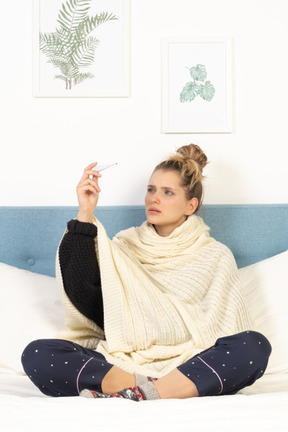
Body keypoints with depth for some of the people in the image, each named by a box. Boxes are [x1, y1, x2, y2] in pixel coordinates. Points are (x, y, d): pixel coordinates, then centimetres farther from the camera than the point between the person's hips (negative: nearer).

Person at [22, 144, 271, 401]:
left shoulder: (215, 256, 11)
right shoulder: (124, 246, 14)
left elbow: (228, 330, 3)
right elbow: (82, 296, -4)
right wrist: (85, 215, -8)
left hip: (189, 367, -1)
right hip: (119, 363, 1)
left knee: (256, 346, -28)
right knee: (36, 355, -21)